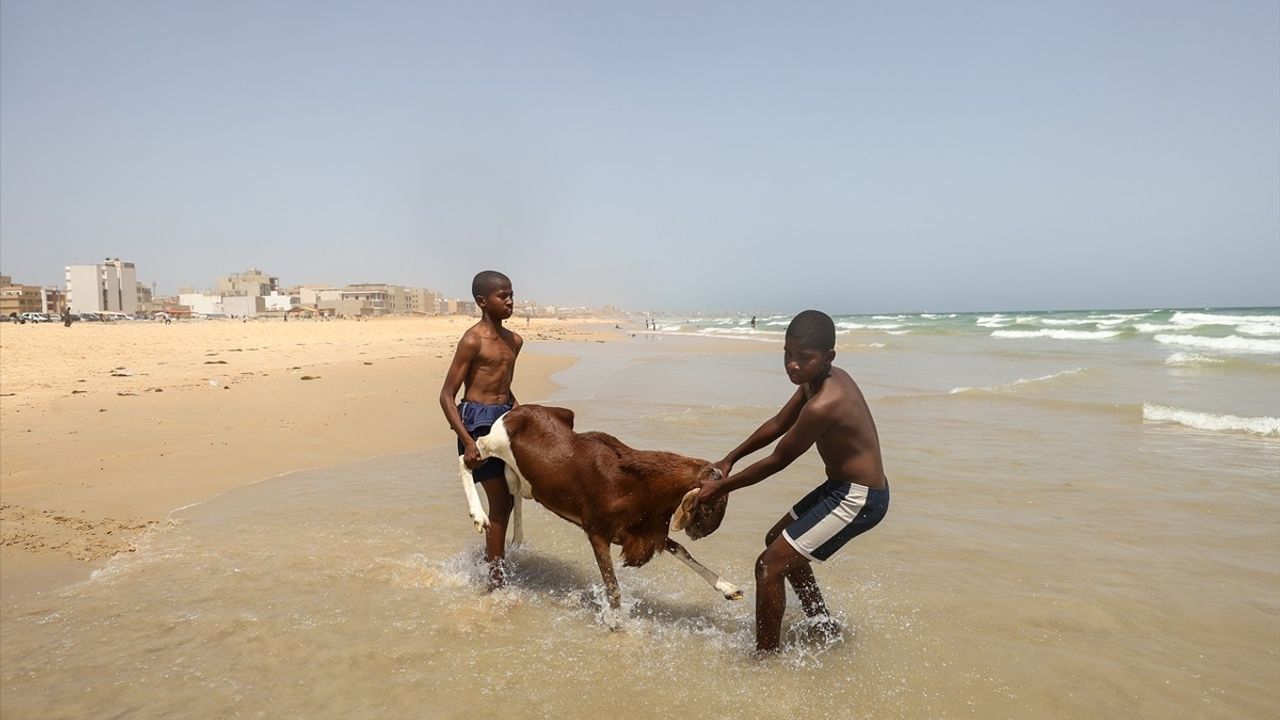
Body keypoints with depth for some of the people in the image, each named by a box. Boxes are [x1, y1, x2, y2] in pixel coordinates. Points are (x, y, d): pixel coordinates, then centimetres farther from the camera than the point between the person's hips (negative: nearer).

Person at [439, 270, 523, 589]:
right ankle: (497, 580, 4)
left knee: (506, 500, 16)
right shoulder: (473, 340, -13)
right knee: (500, 502, -6)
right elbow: (447, 396, -14)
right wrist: (467, 441, -22)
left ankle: (491, 561, 36)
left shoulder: (514, 341, 10)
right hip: (478, 420, -8)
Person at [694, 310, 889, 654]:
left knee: (770, 564, -10)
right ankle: (822, 623, 37)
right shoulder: (825, 379, 1)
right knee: (779, 540, 25)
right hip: (844, 486, 10)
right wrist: (729, 459, 13)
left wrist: (722, 487, -6)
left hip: (857, 499, -10)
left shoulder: (822, 405, -28)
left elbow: (777, 461, -17)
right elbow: (777, 424, 13)